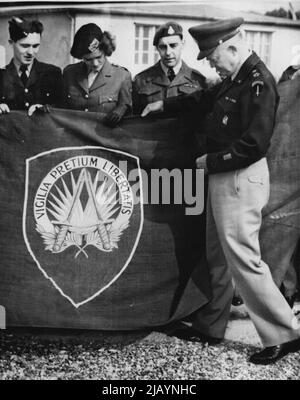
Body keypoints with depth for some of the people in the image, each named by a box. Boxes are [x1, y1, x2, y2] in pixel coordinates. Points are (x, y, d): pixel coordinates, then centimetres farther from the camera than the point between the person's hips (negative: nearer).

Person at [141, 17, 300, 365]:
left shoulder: (259, 81, -17)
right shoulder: (236, 78, 10)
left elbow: (254, 144, -23)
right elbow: (204, 99, 27)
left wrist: (211, 161, -14)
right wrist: (163, 105, 29)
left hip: (241, 179, -9)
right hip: (222, 176, 10)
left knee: (243, 259, -5)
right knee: (216, 254, 18)